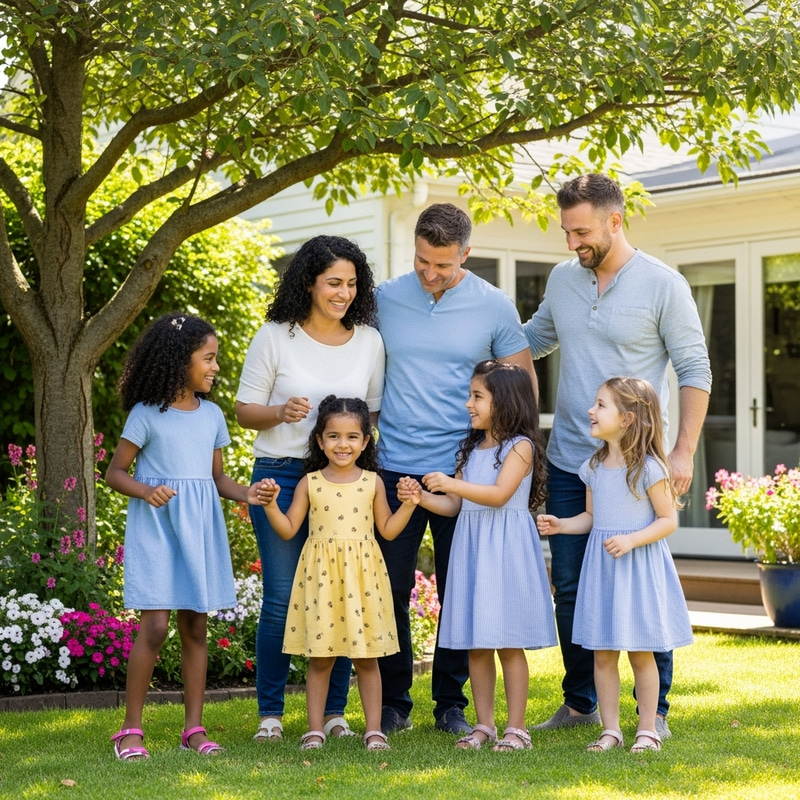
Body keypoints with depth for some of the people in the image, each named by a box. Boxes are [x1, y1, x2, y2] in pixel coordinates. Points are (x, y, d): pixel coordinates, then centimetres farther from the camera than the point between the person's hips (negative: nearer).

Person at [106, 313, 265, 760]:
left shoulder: (211, 415, 10)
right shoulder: (146, 415, -5)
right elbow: (115, 473, -2)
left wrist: (245, 494, -4)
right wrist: (146, 491, -21)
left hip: (199, 529, 5)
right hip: (155, 527, -5)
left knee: (195, 626, 6)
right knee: (156, 625, -12)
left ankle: (195, 728, 12)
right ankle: (131, 729, -1)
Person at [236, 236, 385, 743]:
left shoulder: (369, 341, 8)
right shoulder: (275, 338, 0)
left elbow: (377, 411, 16)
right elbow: (245, 410, 3)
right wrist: (281, 412, -16)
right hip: (280, 475, -2)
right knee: (282, 597, -5)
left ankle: (334, 711, 12)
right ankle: (270, 712, 7)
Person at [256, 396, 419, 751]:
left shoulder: (372, 482, 5)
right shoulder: (310, 483, 3)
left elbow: (387, 529, 8)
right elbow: (288, 529, 5)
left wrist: (408, 504, -5)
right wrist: (270, 504, -9)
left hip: (361, 575, 0)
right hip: (322, 575, 0)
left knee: (367, 657, 4)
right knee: (319, 657, 3)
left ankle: (374, 729, 11)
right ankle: (315, 729, 10)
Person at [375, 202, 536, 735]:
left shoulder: (494, 306, 0)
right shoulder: (385, 299, 3)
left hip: (462, 471, -1)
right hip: (396, 470, 1)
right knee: (391, 590, 2)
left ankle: (451, 704, 17)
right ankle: (394, 703, 15)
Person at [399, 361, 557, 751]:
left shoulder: (520, 446, -6)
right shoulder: (471, 449, 16)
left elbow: (499, 494, -19)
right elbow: (454, 506, 15)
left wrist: (452, 484, -26)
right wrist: (422, 498, -1)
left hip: (505, 549, -7)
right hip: (470, 546, 7)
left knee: (509, 642, -3)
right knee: (475, 644, 7)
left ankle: (516, 727, 2)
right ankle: (484, 724, 14)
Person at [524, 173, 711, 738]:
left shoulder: (663, 285, -7)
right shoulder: (562, 281, 8)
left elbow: (695, 370, -5)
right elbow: (532, 339, 26)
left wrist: (684, 452, -10)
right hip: (568, 463, 5)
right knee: (569, 588, 9)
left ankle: (656, 710, 10)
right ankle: (580, 703, 21)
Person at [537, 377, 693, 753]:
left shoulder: (648, 468, -12)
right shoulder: (593, 467, 6)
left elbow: (668, 520, -11)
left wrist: (631, 540, -22)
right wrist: (560, 525, -1)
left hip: (639, 565, -6)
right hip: (601, 566, 6)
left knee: (641, 652, 3)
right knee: (602, 652, 6)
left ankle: (647, 729, 14)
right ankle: (610, 729, 15)